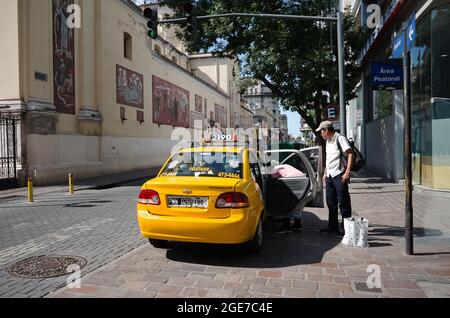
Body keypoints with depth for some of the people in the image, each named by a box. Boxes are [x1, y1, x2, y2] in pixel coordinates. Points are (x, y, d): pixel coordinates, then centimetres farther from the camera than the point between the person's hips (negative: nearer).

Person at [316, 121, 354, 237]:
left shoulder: (339, 138, -9)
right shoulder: (328, 141, 18)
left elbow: (350, 154, -15)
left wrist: (347, 172, -22)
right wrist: (325, 173, 22)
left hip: (339, 175, -9)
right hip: (330, 175, 9)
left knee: (343, 202, -3)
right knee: (331, 202, 13)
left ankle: (345, 228, 5)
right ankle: (333, 226, 23)